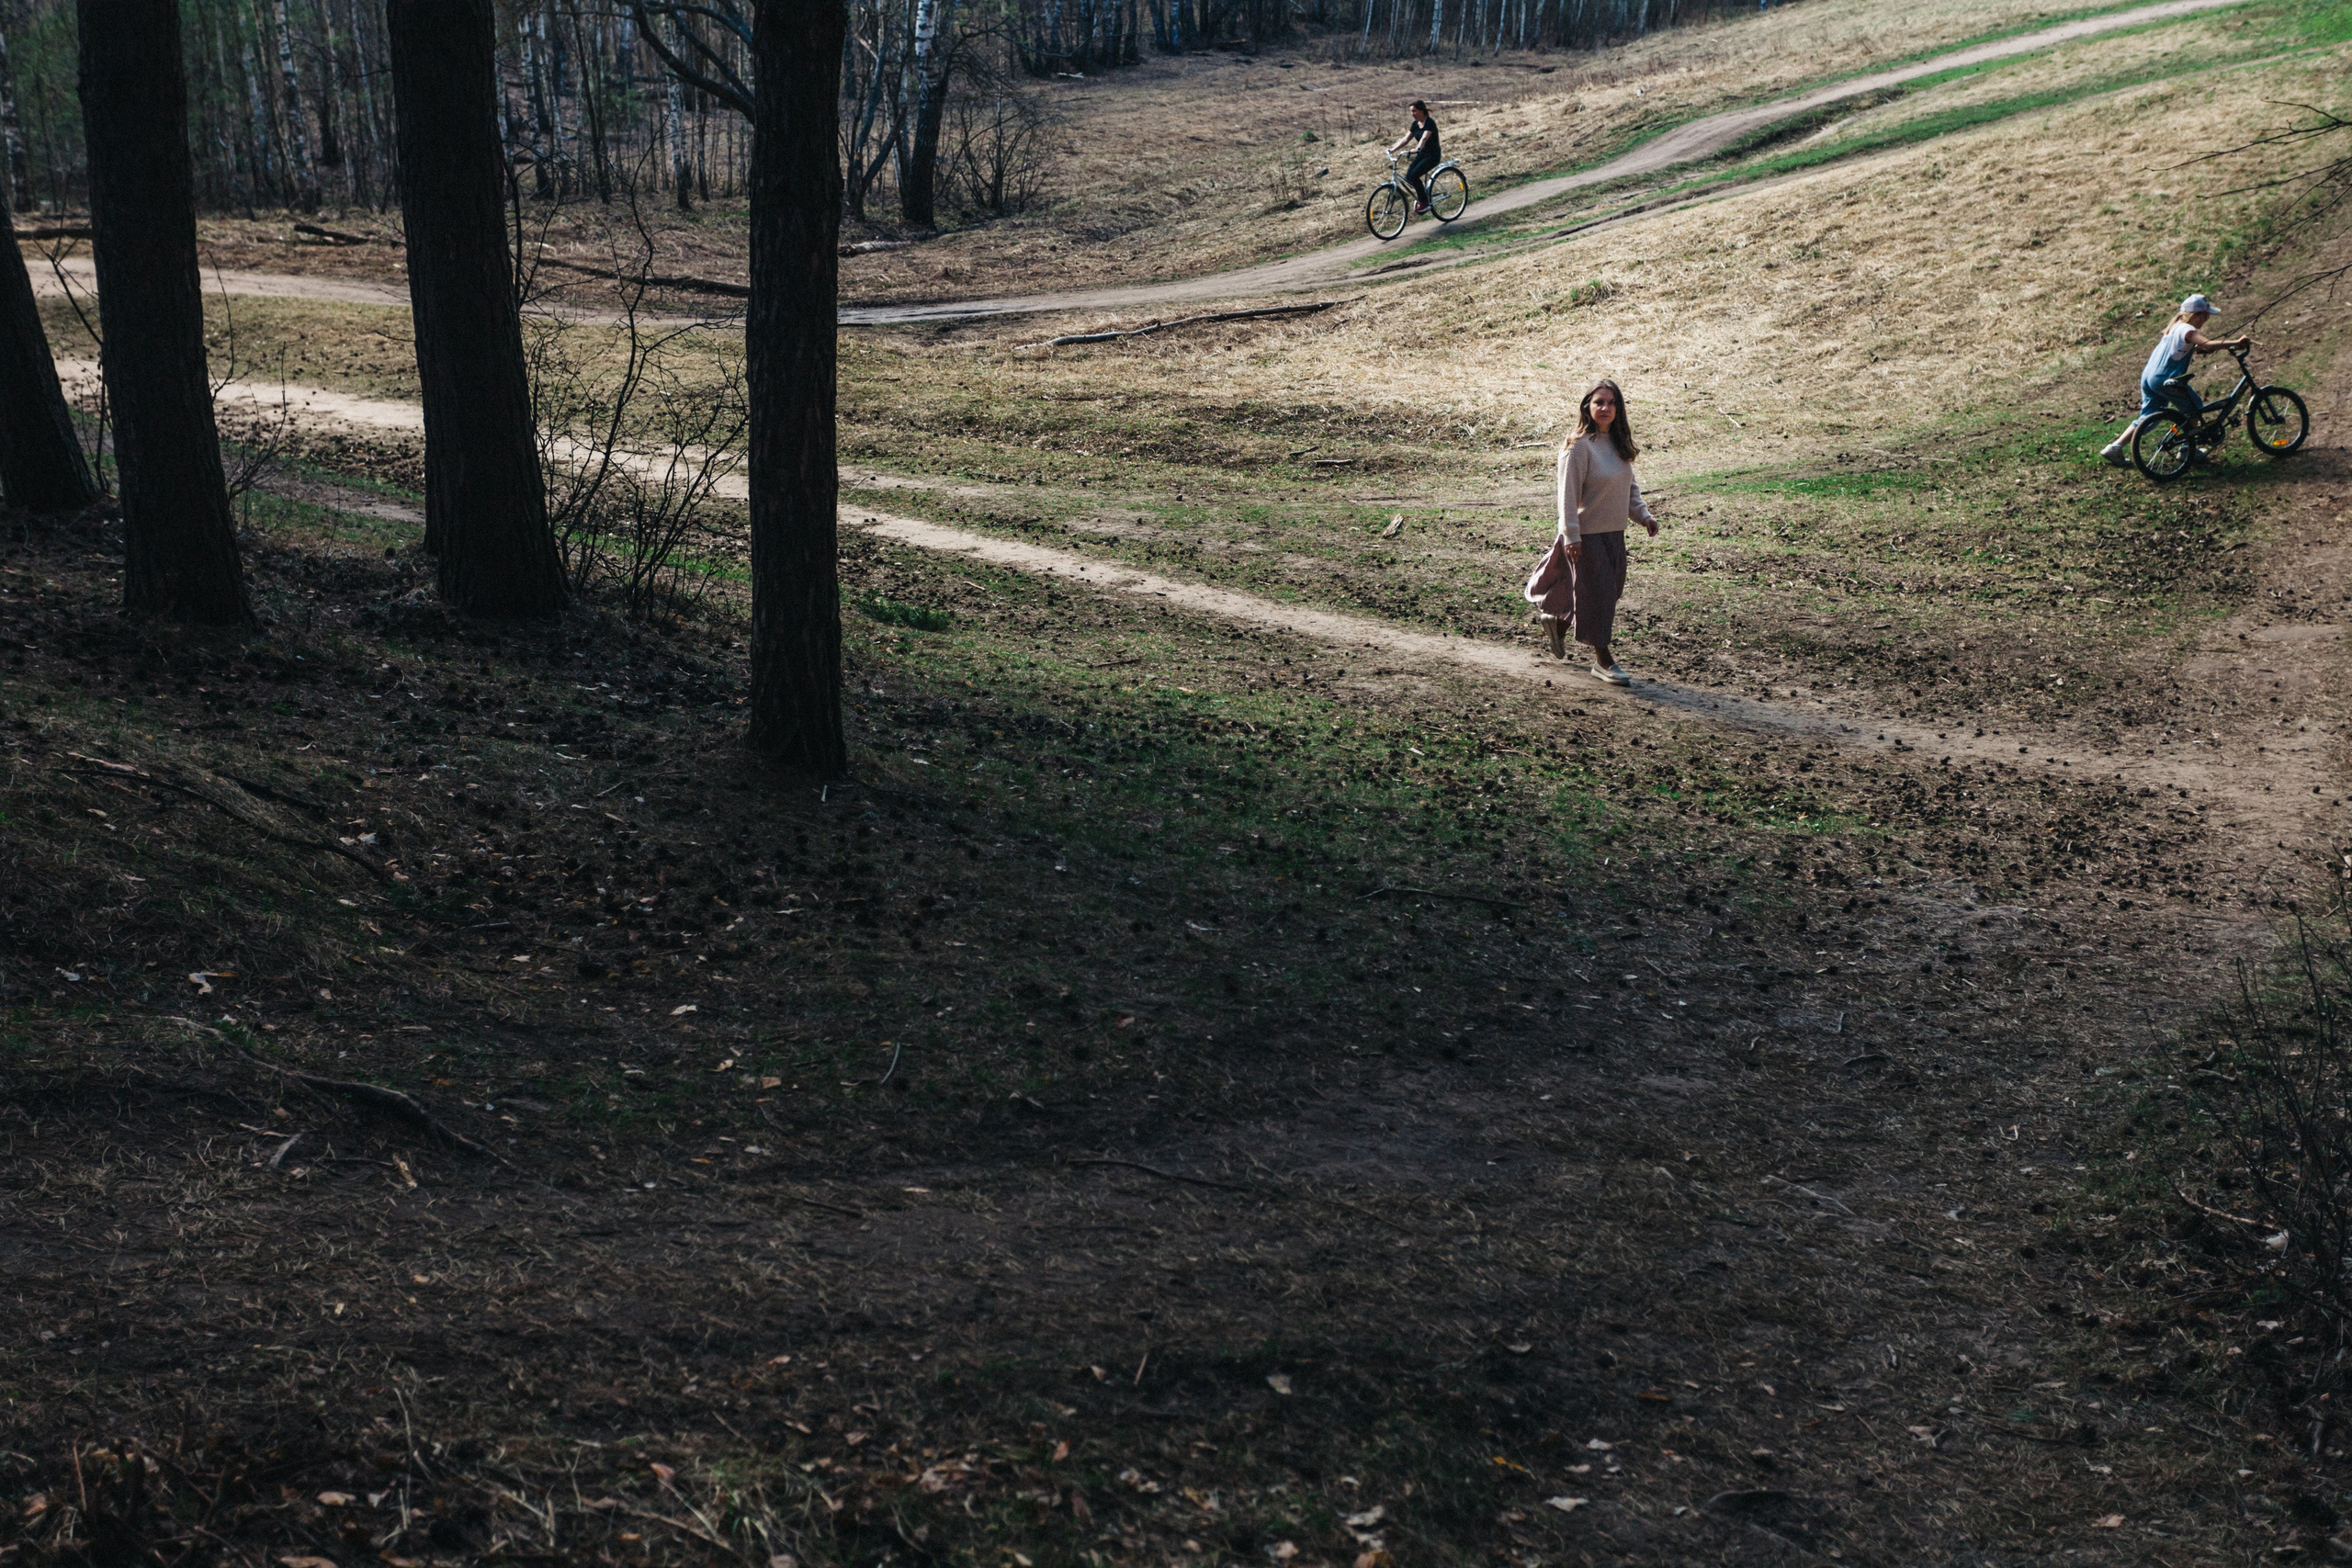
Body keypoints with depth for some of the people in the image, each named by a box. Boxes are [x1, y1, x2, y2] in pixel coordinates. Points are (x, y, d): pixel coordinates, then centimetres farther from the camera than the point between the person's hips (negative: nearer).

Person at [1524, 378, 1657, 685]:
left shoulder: (1618, 444, 8)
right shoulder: (1579, 447, -16)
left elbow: (1630, 485, 19)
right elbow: (1568, 494, -17)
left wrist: (1644, 515, 7)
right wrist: (1571, 536, -19)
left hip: (1614, 533, 8)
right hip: (1587, 534, -8)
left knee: (1610, 590, 15)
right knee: (1595, 594, -3)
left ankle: (1558, 623, 37)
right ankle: (1603, 660, 6)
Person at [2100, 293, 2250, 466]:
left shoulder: (2175, 327, 17)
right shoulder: (2187, 330, -12)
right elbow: (2208, 344, -27)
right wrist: (2235, 343, -26)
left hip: (2148, 377, 9)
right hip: (2165, 381, -9)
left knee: (2147, 418, 15)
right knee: (2195, 407, 9)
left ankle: (2115, 448, 7)